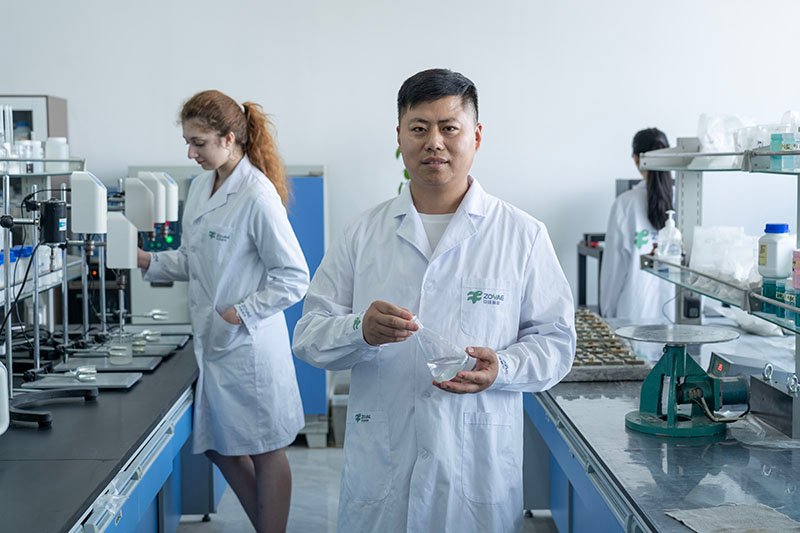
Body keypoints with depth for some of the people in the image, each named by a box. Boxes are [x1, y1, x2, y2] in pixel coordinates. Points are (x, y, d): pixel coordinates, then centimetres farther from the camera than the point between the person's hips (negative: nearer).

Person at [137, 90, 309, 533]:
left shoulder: (257, 196, -19)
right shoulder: (201, 186, 5)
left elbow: (294, 277, -16)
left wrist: (241, 313, -19)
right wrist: (150, 262, 1)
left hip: (248, 344, -8)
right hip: (212, 341, 8)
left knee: (265, 451, 8)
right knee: (218, 447, 18)